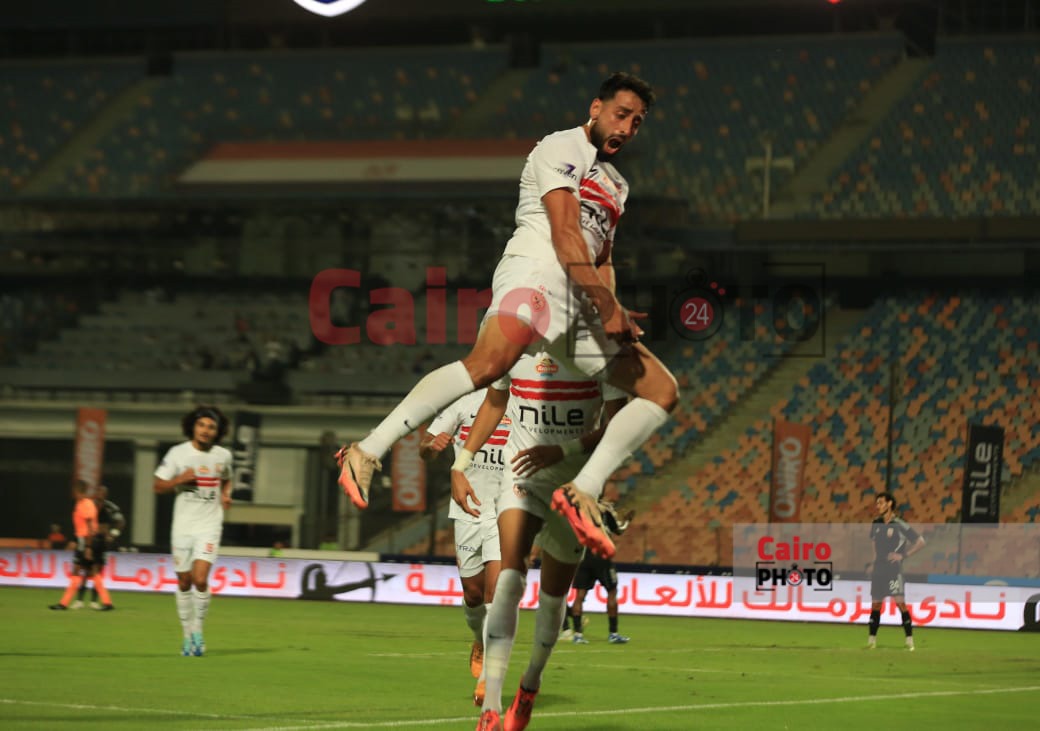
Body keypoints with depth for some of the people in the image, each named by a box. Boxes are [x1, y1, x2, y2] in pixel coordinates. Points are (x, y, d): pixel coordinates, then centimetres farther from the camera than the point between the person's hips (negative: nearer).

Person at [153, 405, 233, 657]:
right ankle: (187, 634, 21)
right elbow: (158, 485, 1)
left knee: (200, 579, -17)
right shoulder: (178, 453, -3)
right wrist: (180, 479, -16)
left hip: (209, 525, -1)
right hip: (183, 526, 1)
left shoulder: (223, 456, 3)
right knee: (184, 583, 6)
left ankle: (198, 631, 1)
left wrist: (226, 494, 2)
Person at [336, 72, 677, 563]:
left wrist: (614, 311, 14)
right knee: (490, 362, -36)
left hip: (582, 298, 9)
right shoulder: (562, 149, 3)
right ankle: (367, 453, -38)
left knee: (662, 390, 2)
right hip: (536, 272, -9)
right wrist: (605, 308, -12)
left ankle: (582, 490, -5)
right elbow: (565, 235, -8)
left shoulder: (615, 182, 31)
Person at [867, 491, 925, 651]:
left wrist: (903, 555, -10)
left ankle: (909, 640, -8)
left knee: (900, 602, -11)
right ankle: (872, 640, 14)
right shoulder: (876, 524, 10)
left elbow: (920, 542, -5)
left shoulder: (900, 525, -8)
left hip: (893, 570, -6)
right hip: (878, 569, 6)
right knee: (875, 604, 7)